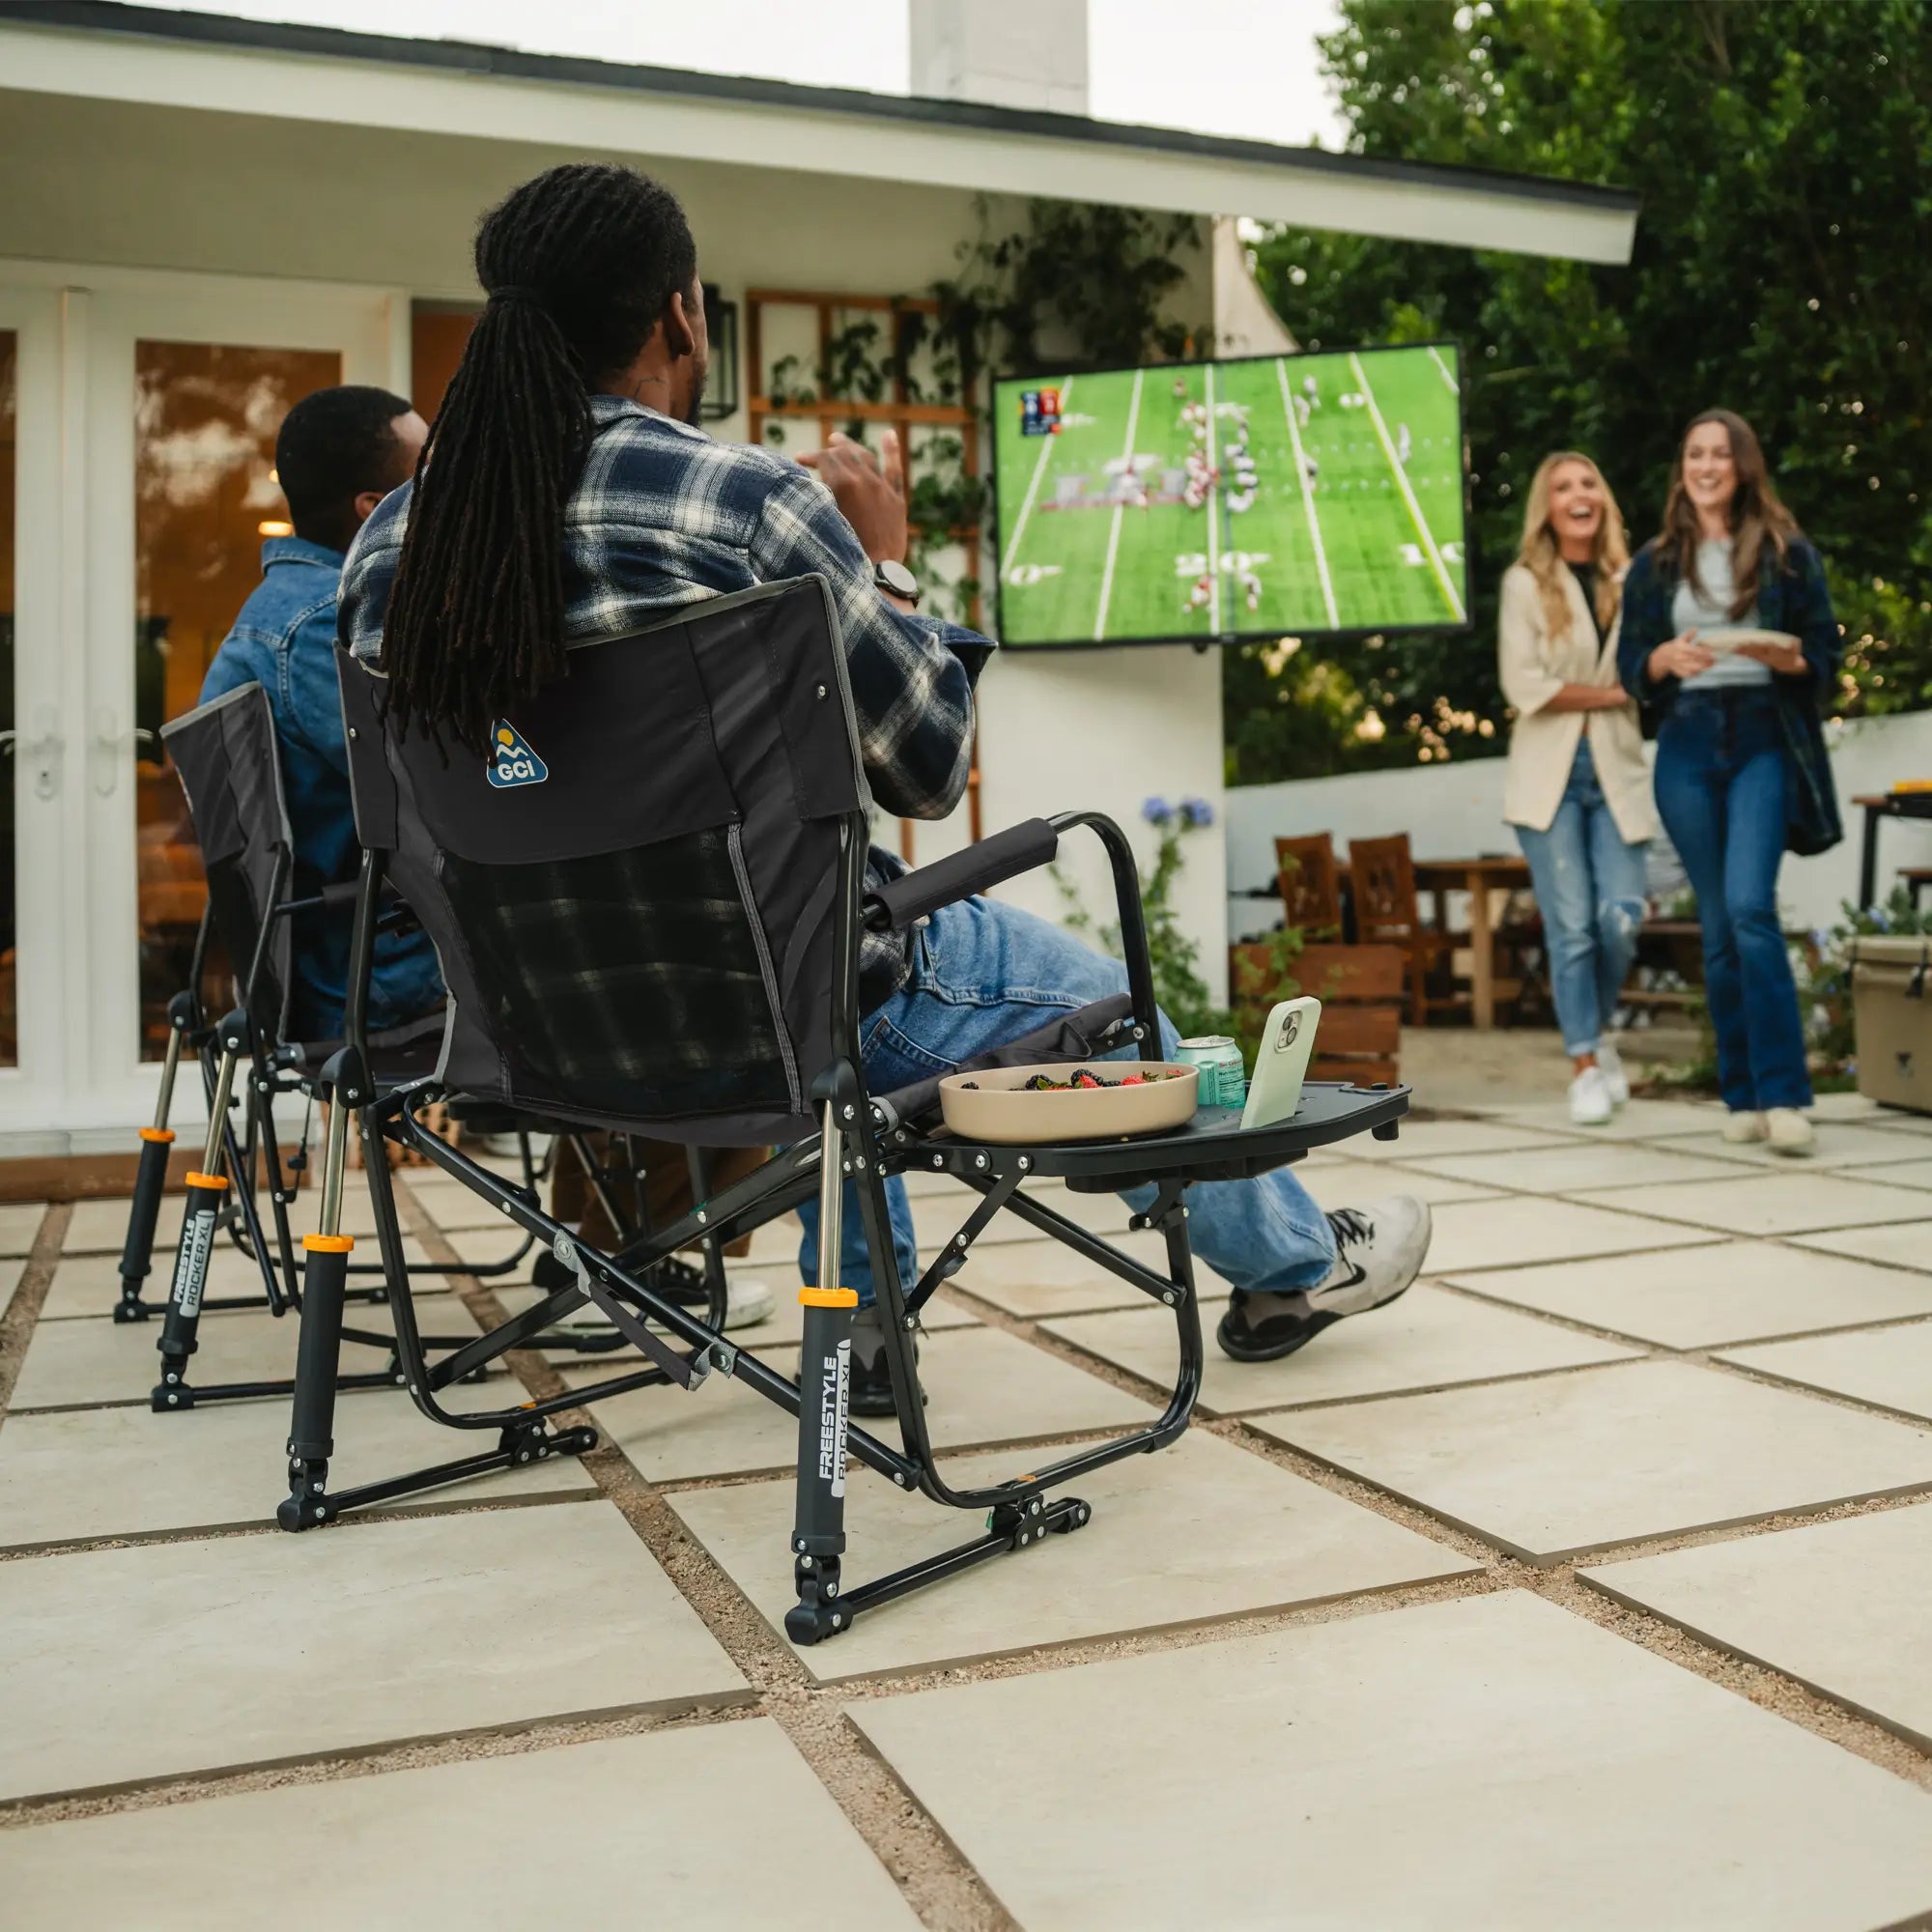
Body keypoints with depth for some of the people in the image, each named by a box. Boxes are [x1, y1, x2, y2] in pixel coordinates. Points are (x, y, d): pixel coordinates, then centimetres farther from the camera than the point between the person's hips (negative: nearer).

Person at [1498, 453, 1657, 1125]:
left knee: (1621, 916, -6)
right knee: (1570, 925, -3)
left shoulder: (1630, 580, 8)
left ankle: (1596, 1031, 22)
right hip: (1550, 772, -2)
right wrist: (1610, 693, -5)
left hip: (1616, 768, 2)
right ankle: (1585, 1064, 10)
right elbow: (1524, 687, -8)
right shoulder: (1526, 583, 0)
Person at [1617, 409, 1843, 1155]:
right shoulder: (1655, 563, 12)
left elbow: (1828, 654, 5)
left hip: (1764, 738, -3)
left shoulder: (1787, 552, 6)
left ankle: (1783, 1094, -14)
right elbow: (1629, 666, 10)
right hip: (1687, 744, 3)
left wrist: (1787, 660, -16)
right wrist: (1665, 659, -11)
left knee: (1750, 906, -19)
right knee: (1717, 925, 5)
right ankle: (1743, 1097, 12)